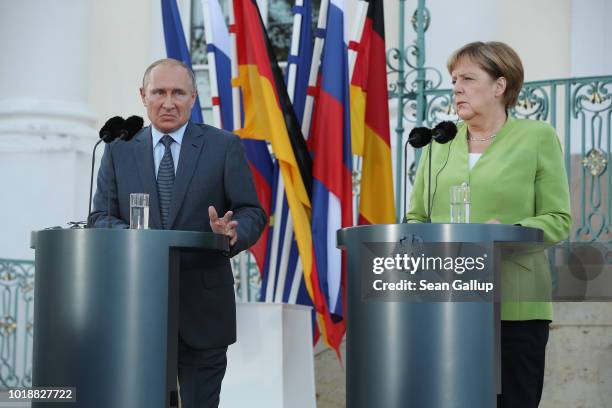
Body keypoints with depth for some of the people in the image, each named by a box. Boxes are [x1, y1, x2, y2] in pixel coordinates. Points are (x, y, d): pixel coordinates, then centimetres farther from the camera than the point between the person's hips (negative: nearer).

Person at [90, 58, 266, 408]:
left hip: (203, 308, -2)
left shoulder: (225, 147, 3)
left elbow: (252, 214, 2)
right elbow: (101, 216, 6)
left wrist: (232, 233, -22)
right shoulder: (120, 151, 10)